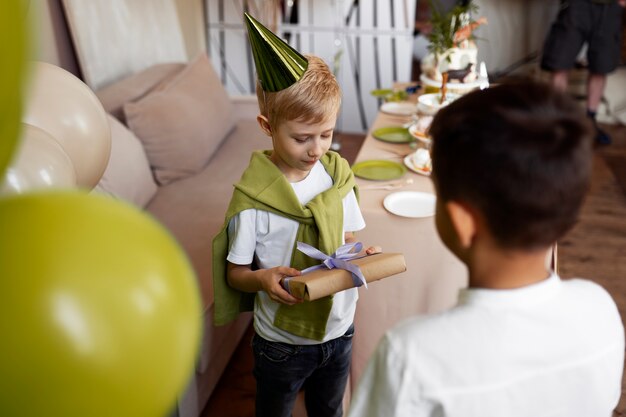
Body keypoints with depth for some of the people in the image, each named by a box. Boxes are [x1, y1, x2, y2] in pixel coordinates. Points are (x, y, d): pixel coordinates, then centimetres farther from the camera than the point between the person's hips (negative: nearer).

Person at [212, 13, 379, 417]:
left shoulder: (337, 175, -9)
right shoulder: (253, 199, -24)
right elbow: (235, 273, -13)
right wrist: (263, 278, -34)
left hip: (338, 330, 4)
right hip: (282, 342, -4)